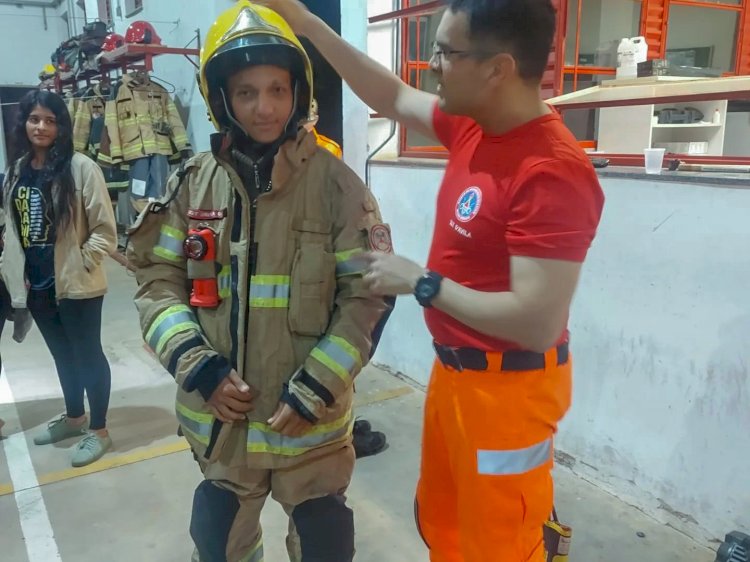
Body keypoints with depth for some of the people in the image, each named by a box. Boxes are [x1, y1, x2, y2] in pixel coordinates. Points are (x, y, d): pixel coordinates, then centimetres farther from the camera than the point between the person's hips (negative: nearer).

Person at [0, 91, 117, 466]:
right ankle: (73, 417, 40)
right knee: (62, 354, 21)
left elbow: (105, 230, -12)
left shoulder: (81, 168, -13)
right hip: (36, 285, 6)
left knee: (87, 354, 6)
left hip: (76, 286, -6)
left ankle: (98, 430, 22)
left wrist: (81, 265, -14)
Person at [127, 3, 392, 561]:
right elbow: (157, 281, 1)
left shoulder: (335, 183, -11)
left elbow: (367, 295, -10)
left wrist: (315, 390, -14)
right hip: (217, 412, 3)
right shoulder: (193, 182, -2)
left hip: (310, 416, -2)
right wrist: (200, 368, -11)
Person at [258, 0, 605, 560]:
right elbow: (392, 97, 13)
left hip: (507, 387, -8)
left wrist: (421, 283, -21)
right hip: (453, 369, 9)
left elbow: (538, 323, -29)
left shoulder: (553, 172, -27)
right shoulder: (472, 126, -1)